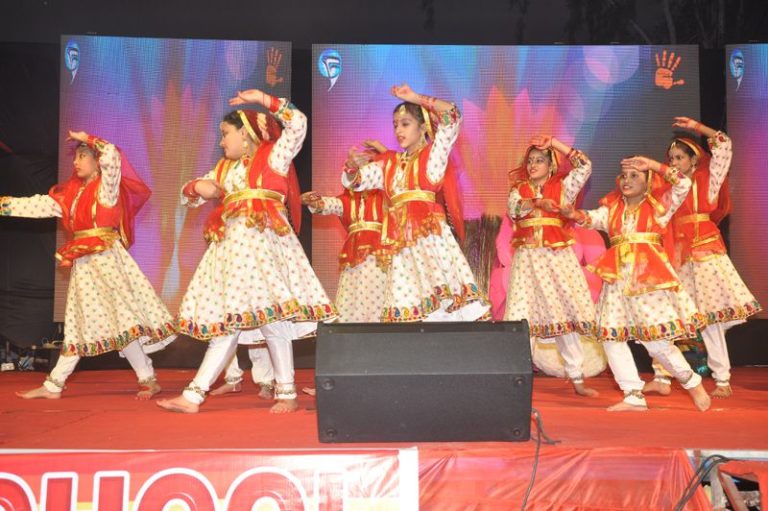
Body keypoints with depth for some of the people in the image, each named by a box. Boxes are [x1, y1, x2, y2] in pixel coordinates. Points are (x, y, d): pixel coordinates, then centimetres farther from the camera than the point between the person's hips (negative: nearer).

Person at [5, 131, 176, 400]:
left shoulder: (107, 186, -4)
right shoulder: (72, 193, 16)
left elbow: (112, 156, -22)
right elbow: (39, 205, 16)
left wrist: (86, 138, -6)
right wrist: (5, 205, 13)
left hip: (106, 259, -7)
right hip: (84, 264, 8)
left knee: (120, 320, -10)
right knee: (80, 324, 12)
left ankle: (148, 380, -2)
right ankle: (53, 386, 15)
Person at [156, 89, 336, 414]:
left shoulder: (273, 156, 4)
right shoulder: (224, 168, 23)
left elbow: (298, 124, -9)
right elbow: (189, 196, 25)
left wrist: (265, 100, -10)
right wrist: (198, 186, 3)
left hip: (263, 240, -7)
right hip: (231, 244, 7)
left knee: (268, 315, -12)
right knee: (227, 320, 5)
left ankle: (287, 393, -2)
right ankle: (193, 395, 3)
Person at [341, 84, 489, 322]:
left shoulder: (433, 154, 9)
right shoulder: (389, 163, 21)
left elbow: (451, 117, -3)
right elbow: (353, 180, 22)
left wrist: (416, 98, -5)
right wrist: (352, 165, -1)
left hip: (429, 232, -5)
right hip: (401, 239, 5)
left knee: (440, 290, -17)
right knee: (407, 298, -1)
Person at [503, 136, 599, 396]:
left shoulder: (562, 187, 9)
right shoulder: (519, 189, 11)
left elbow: (585, 166, -3)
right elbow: (513, 209, -9)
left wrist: (554, 143, -1)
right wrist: (538, 202, -26)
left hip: (558, 255, 0)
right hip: (528, 256, 0)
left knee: (566, 314, 2)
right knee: (524, 317, -4)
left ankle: (577, 379, 9)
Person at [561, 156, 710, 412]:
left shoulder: (659, 206, 6)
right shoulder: (612, 208, 14)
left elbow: (683, 185, -8)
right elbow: (593, 218, -3)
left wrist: (653, 165, -9)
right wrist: (575, 214, -24)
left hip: (649, 275, -5)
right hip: (618, 277, 5)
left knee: (655, 339, -8)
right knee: (610, 335, -1)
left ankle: (693, 383, 16)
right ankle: (634, 397, 8)